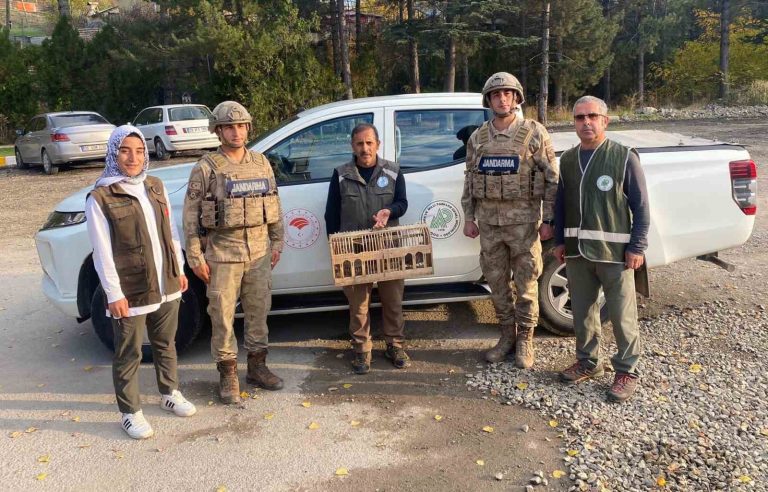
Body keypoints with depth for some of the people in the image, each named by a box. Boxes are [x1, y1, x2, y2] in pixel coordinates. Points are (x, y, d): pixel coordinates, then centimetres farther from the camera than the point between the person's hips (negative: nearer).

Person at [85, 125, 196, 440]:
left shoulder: (156, 187, 6)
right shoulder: (100, 198, -12)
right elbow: (102, 252, -13)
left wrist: (179, 269, 12)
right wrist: (114, 293, -15)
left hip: (166, 285, 6)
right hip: (129, 291, -5)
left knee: (166, 344, 20)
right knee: (129, 355, 7)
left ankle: (170, 394, 38)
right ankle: (130, 413, 23)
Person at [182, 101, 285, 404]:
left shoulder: (261, 163, 7)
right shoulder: (206, 168, -6)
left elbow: (275, 206, 13)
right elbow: (190, 215, -6)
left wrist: (277, 243, 10)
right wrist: (195, 257, -8)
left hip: (259, 252, 4)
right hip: (223, 254, -4)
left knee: (258, 311, 12)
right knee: (223, 317, 3)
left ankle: (257, 367, 28)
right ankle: (228, 375, 17)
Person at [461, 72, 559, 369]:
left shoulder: (534, 133, -2)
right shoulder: (477, 138, 9)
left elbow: (552, 179, -3)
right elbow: (469, 181, 13)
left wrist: (548, 220, -8)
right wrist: (468, 218, 8)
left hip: (523, 220, -4)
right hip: (488, 222, 4)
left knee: (526, 283, 4)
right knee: (496, 283, 10)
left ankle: (525, 340, 19)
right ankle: (507, 336, 26)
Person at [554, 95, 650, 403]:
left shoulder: (624, 157, -4)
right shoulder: (567, 159, 10)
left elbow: (641, 206, -4)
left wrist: (637, 246, -9)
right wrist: (560, 241, 11)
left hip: (615, 251, -5)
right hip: (577, 251, 5)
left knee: (622, 315, 1)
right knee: (582, 312, 14)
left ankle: (627, 371, 17)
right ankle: (588, 362, 31)